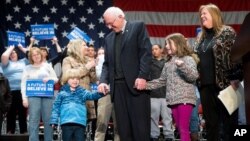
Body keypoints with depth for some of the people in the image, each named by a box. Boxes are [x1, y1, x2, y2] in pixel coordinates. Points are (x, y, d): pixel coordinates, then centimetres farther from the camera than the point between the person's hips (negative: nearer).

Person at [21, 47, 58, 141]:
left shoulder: (47, 66, 12)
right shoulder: (27, 68, 8)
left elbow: (56, 79, 12)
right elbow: (23, 84, 4)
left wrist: (49, 79, -11)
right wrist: (24, 98, -5)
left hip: (48, 95, 1)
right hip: (33, 96, -1)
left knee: (48, 119, 1)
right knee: (33, 120, -6)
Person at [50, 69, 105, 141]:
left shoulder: (82, 92, 13)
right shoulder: (62, 94, 9)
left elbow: (92, 95, -3)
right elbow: (56, 107, 8)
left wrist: (99, 93, -24)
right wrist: (54, 121, 1)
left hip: (80, 123, 1)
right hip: (66, 123, -1)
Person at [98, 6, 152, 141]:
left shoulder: (138, 27, 5)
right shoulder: (109, 38, 21)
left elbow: (146, 52, -5)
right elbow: (107, 63, 18)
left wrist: (142, 76, -14)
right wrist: (103, 81, 0)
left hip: (136, 82, -5)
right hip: (117, 85, 5)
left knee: (140, 124, -5)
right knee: (123, 127, 3)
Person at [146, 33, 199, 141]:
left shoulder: (188, 59, -2)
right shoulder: (168, 63, 19)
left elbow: (194, 76, -15)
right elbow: (161, 81, 19)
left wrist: (182, 65, -28)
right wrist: (146, 85, 10)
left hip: (185, 99, -7)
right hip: (173, 99, 7)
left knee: (184, 129, -10)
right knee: (180, 129, 9)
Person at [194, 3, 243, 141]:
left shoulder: (227, 32, -2)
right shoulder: (201, 37, 17)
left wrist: (235, 78, -16)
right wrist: (198, 80, 14)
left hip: (224, 83, -6)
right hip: (206, 85, 6)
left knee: (228, 119, -1)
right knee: (210, 121, 8)